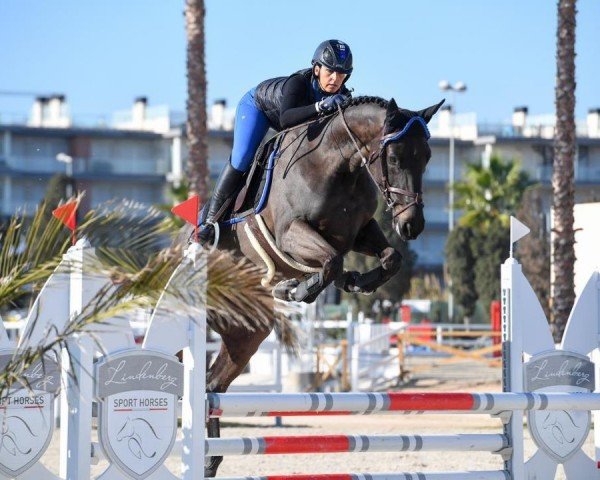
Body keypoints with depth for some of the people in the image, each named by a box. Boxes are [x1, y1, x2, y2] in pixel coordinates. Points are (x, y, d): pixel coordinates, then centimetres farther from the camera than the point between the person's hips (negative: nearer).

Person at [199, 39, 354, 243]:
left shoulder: (342, 96, -29)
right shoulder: (299, 83, -44)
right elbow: (285, 119, -61)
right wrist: (319, 107, -74)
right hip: (258, 104, -6)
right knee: (241, 159, -18)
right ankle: (211, 217, -9)